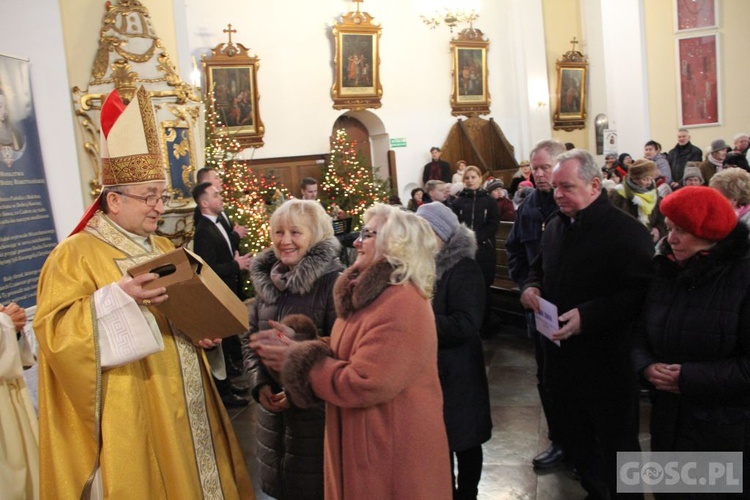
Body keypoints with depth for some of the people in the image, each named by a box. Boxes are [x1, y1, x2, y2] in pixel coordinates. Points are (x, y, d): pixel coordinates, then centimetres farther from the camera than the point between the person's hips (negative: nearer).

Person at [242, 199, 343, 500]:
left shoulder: (333, 281, -15)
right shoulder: (267, 279, 6)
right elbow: (250, 338, 12)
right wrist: (260, 384, -2)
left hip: (316, 408, -6)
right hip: (272, 408, 7)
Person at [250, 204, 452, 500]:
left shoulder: (400, 304, -26)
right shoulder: (372, 293, 7)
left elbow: (363, 384, -29)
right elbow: (346, 353, 12)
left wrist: (296, 361, -18)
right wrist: (296, 345, -2)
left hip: (392, 450, -9)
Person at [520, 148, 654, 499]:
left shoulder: (625, 230, -17)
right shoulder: (556, 226, 9)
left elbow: (640, 292, -24)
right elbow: (539, 268, 23)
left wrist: (588, 316, -30)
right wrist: (531, 286, 1)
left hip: (606, 362, -7)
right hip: (562, 356, 8)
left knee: (616, 446, 10)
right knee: (576, 439, 22)